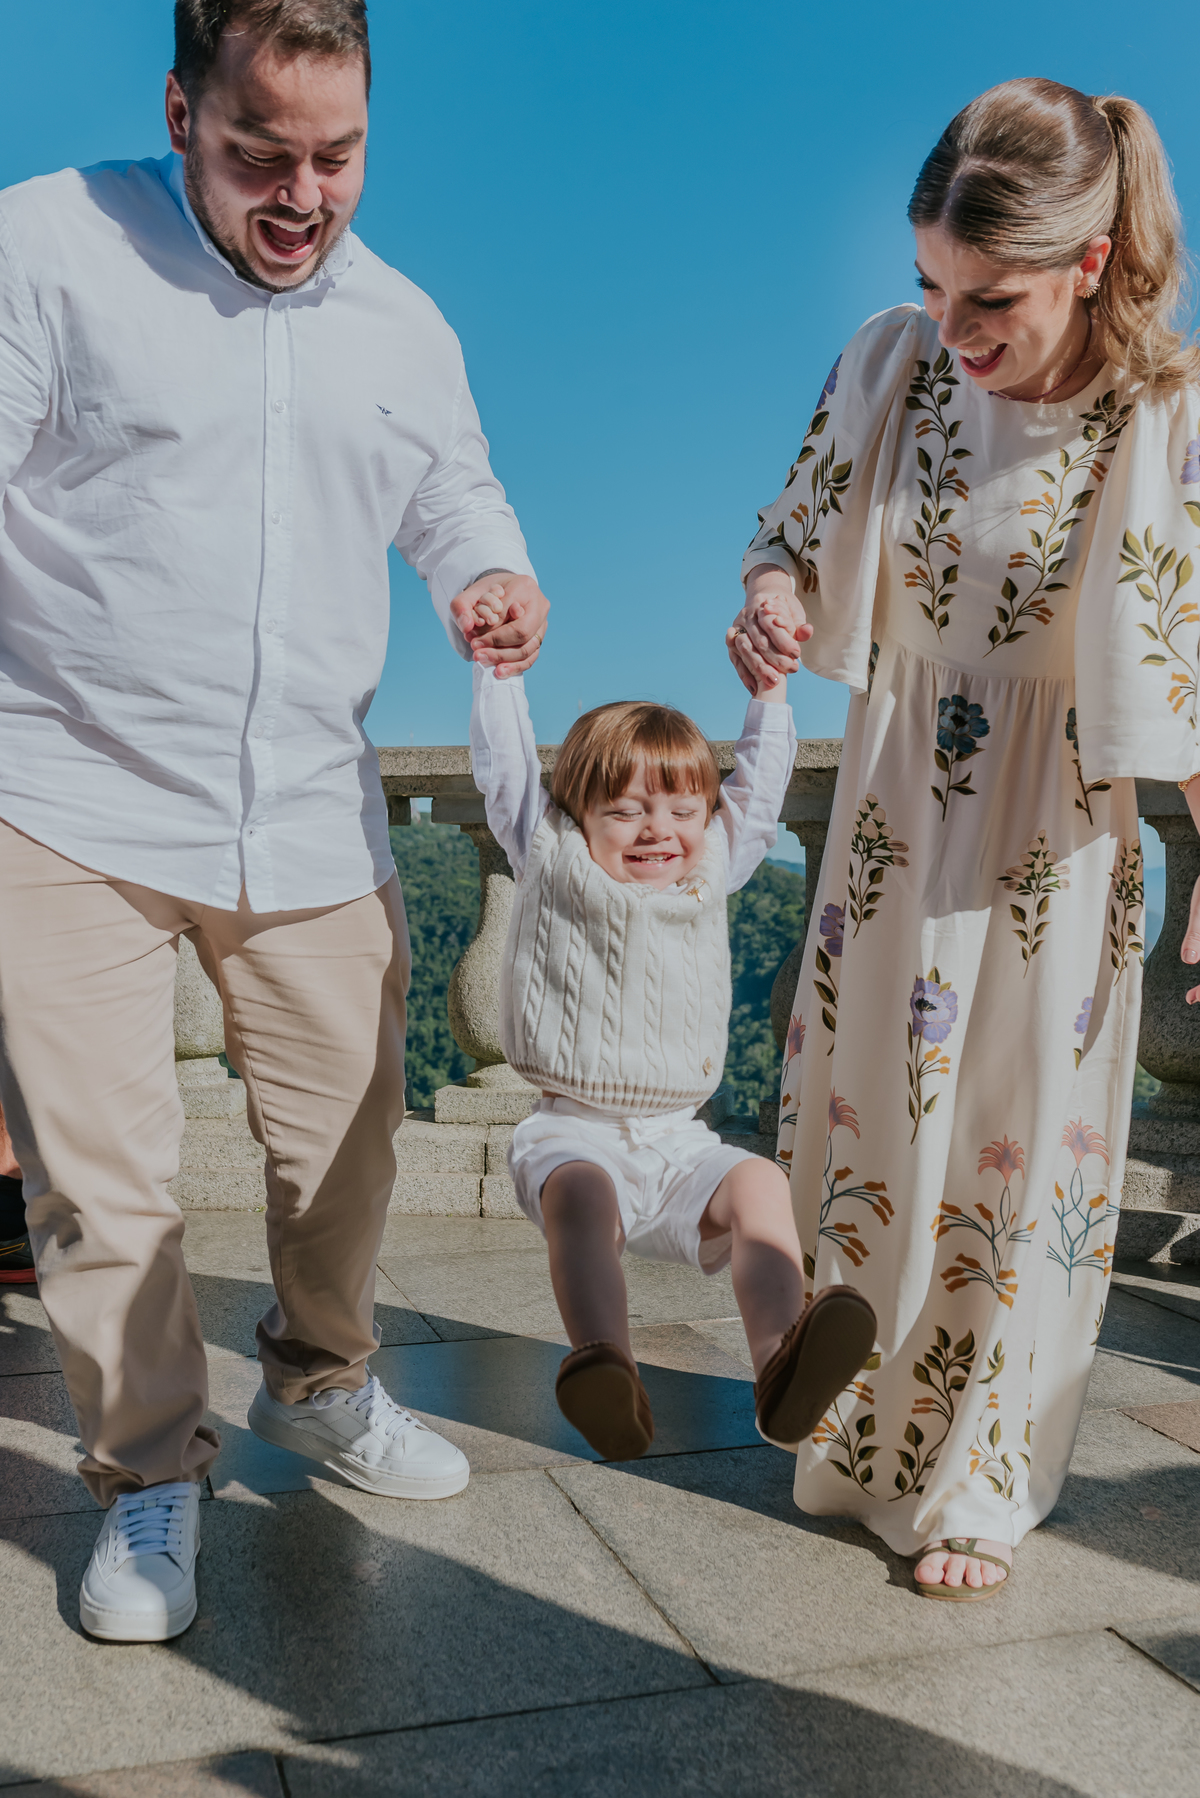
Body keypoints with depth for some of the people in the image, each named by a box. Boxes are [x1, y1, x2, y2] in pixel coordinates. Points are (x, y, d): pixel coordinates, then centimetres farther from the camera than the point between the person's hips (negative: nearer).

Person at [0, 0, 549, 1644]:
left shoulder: (404, 325, 11)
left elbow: (456, 493, 24)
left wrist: (497, 578, 1)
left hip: (313, 820, 4)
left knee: (346, 1141, 14)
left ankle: (321, 1386, 40)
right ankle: (150, 1471, 24)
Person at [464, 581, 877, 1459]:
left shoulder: (710, 873, 14)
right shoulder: (553, 863, 5)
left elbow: (758, 789, 22)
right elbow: (505, 767, 7)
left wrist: (769, 691, 22)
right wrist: (501, 665, 7)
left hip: (677, 1140, 3)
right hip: (575, 1131, -3)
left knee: (759, 1186, -25)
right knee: (580, 1197, -35)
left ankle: (780, 1364, -40)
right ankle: (605, 1368, -55)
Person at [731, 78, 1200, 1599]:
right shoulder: (890, 359, -7)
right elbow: (801, 527, 7)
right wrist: (772, 600, -17)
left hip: (1053, 840, -3)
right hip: (892, 806, 3)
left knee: (1022, 1154, 6)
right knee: (860, 1118, 12)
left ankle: (975, 1486, 26)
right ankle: (850, 1435, 34)